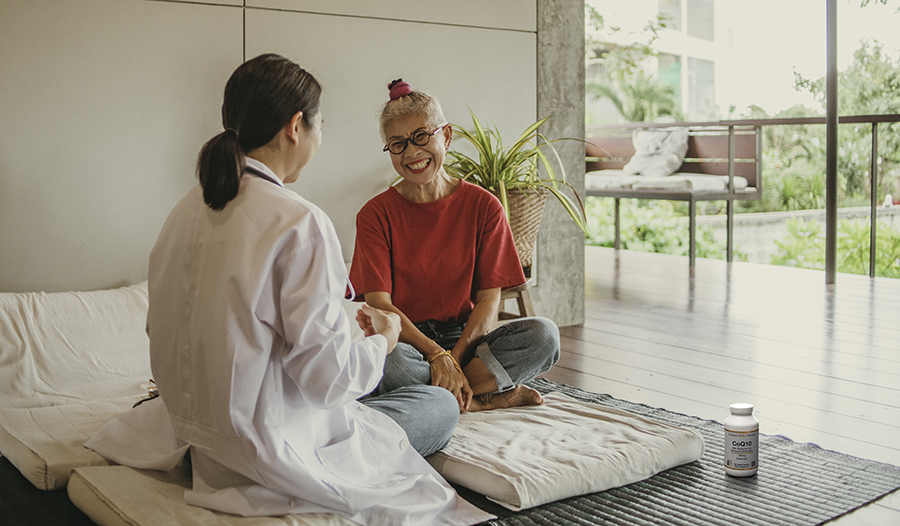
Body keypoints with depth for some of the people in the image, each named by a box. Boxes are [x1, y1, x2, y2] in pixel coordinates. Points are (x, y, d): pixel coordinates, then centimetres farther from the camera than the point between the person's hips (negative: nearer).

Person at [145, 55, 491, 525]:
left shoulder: (187, 210, 1)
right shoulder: (300, 224, -24)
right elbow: (326, 375, -24)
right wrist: (383, 339, -2)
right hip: (273, 449, -8)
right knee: (442, 405, 12)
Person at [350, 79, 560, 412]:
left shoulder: (483, 206, 1)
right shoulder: (376, 215, -2)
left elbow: (489, 299, -3)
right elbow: (380, 304, -10)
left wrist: (454, 357, -18)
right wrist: (436, 355, -23)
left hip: (465, 339, 2)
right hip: (406, 342, -1)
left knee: (543, 334, -24)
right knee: (382, 361, -37)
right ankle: (488, 393, -18)